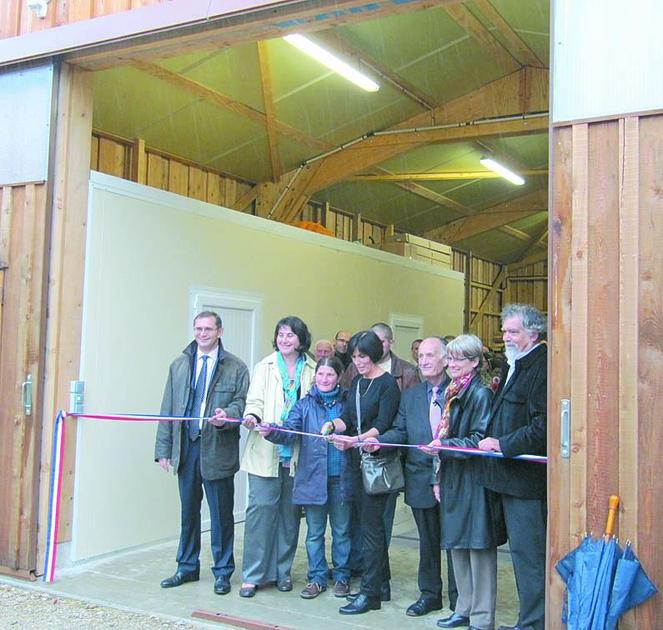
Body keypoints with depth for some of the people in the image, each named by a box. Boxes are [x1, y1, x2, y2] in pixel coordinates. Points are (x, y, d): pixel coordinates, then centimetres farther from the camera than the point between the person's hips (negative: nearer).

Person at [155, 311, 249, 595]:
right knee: (188, 511, 14)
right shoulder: (179, 365, 11)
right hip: (185, 446, 4)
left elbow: (241, 402, -1)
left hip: (217, 448, -3)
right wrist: (163, 448, 4)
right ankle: (187, 567, 27)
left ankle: (222, 572, 17)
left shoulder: (235, 367, 0)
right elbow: (168, 408, 9)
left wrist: (227, 415, -24)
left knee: (221, 513, 4)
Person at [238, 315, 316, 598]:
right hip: (266, 450, -1)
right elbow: (255, 401, 0)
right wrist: (252, 416, -21)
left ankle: (283, 570, 22)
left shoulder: (312, 370, 7)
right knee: (260, 507, -5)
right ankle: (252, 574, 3)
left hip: (297, 451, 2)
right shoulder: (265, 367, 4)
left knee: (290, 511, 9)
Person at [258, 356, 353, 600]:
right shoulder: (305, 404, 2)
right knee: (314, 532, 10)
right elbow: (290, 431, -10)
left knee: (341, 531, 12)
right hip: (313, 477, 0)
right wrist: (271, 432, -28)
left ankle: (341, 577, 26)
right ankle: (317, 578, 23)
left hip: (341, 477, 0)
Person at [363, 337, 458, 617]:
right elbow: (400, 432, 4)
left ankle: (458, 599, 20)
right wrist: (378, 441, -14)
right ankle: (429, 594, 28)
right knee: (427, 540, 15)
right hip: (422, 480, 4)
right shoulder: (410, 396, 10)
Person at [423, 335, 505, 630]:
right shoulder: (451, 393, 13)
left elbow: (479, 440, -17)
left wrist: (443, 447, -24)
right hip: (452, 480, 9)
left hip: (474, 481, -9)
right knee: (457, 546, 15)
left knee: (479, 548, -1)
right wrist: (440, 478, 14)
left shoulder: (481, 394, -12)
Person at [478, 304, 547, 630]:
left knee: (528, 552, -3)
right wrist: (492, 440, 9)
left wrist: (502, 444, -17)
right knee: (521, 551, 17)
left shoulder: (541, 367, -16)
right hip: (510, 475, 10)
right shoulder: (512, 367, 16)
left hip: (527, 478, -10)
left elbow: (542, 427, -23)